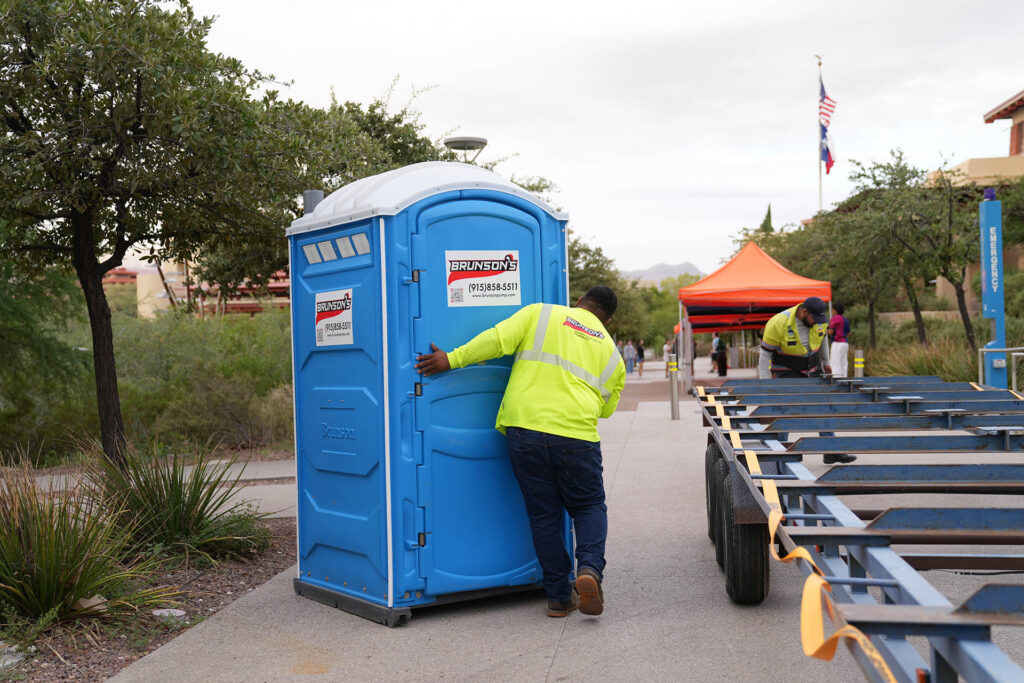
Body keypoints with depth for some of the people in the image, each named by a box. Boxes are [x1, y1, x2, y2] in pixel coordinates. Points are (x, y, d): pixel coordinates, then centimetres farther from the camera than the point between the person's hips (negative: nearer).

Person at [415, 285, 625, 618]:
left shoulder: (540, 313, 11)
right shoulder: (611, 353, 17)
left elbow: (499, 338, -2)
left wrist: (452, 359, 2)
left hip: (525, 426, 0)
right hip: (576, 436, 0)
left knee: (544, 515, 12)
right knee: (589, 507, 18)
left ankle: (559, 596, 15)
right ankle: (590, 569, -8)